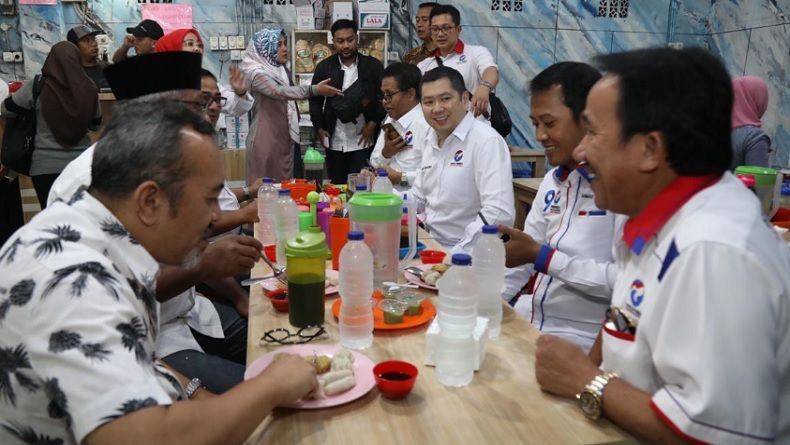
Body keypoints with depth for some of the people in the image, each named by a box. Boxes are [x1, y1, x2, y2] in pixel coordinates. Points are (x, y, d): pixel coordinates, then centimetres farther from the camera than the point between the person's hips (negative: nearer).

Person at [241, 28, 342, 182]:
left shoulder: (282, 70, 11)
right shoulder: (256, 73, -13)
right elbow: (278, 92, -29)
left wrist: (295, 136, 19)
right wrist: (314, 89, -36)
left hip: (286, 138, 7)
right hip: (266, 140, -7)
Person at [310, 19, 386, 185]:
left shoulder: (373, 66, 0)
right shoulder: (324, 67, 4)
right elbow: (315, 101, 8)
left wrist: (373, 123, -7)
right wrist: (319, 128, 1)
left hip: (363, 140, -2)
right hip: (334, 142, 2)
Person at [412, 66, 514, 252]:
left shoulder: (487, 141, -15)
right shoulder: (430, 140, 11)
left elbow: (499, 213, -24)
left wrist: (455, 255, -22)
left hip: (467, 255, -7)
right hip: (431, 247, 7)